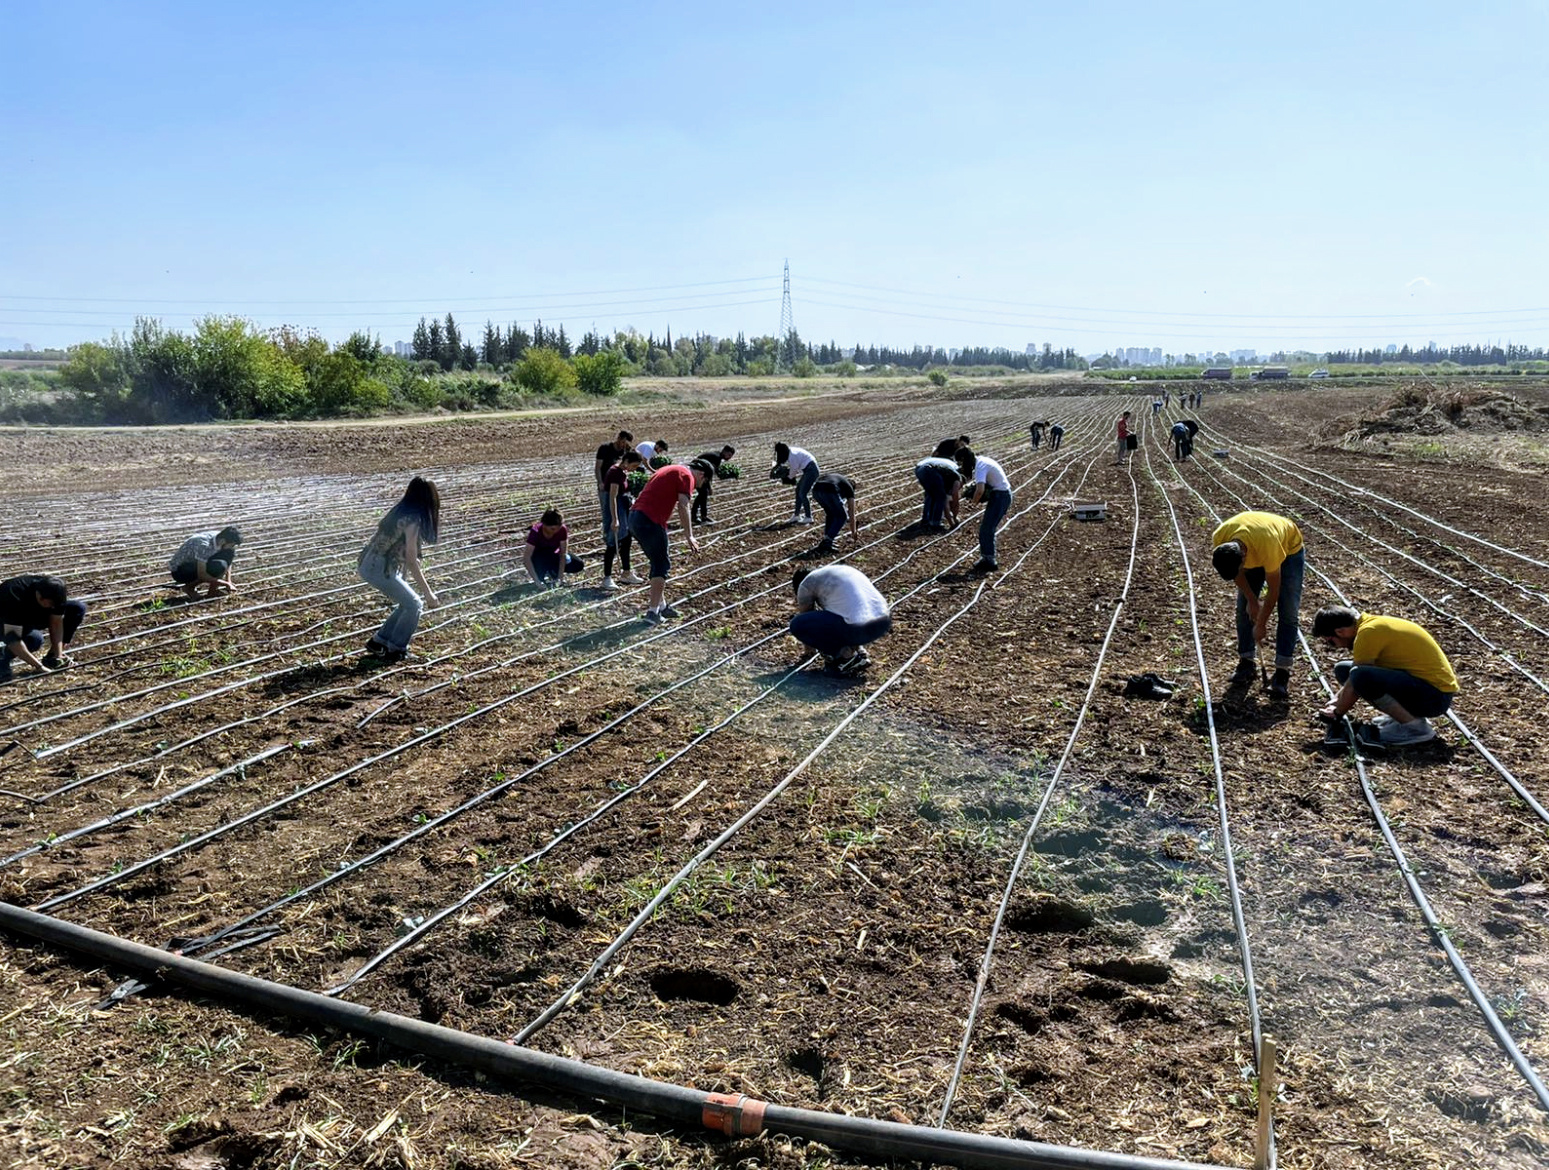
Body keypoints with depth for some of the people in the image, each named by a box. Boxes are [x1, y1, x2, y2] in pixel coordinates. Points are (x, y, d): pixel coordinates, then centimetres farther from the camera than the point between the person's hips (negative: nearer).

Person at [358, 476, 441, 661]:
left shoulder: (402, 512, 10)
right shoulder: (413, 520, -17)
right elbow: (411, 562, -19)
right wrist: (429, 594, -14)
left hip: (367, 564, 9)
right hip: (378, 568, -9)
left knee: (408, 603, 17)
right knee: (414, 605, -1)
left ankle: (378, 642, 23)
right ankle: (395, 650, 8)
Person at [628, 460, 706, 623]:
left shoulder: (671, 470, 25)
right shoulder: (687, 476, -3)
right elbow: (683, 506, -14)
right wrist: (689, 536, -14)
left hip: (634, 516, 9)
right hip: (650, 521, -9)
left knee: (659, 562, 19)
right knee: (662, 565, 1)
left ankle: (661, 604, 27)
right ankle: (653, 611, 0)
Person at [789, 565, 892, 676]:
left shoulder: (805, 584, 10)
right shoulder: (841, 570, 31)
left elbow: (805, 615, 25)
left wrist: (809, 648, 43)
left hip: (857, 628, -8)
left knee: (797, 625, 3)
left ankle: (846, 655, 2)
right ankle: (856, 647, 18)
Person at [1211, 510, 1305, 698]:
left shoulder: (1267, 544, -45)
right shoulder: (1219, 540, -32)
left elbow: (1273, 589, -30)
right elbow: (1236, 571, -10)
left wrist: (1261, 624, -20)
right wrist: (1251, 600, -10)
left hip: (1289, 549, -4)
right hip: (1252, 550, 4)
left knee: (1288, 612, -11)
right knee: (1244, 608, -3)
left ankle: (1283, 670, -8)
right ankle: (1247, 661, 8)